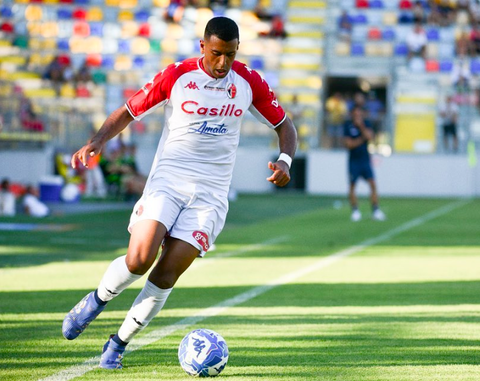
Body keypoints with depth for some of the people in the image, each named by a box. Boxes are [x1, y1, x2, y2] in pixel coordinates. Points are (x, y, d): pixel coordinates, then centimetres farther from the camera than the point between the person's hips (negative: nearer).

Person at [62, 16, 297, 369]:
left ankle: (120, 342, 7)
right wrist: (98, 141, -15)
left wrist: (284, 160, -8)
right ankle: (97, 300, 11)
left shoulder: (249, 82, 2)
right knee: (138, 260, -21)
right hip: (168, 181, -1)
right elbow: (128, 112, 3)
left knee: (167, 273, -11)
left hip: (211, 193, 1)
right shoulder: (176, 76, -4)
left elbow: (284, 125, 12)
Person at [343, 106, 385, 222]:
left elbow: (370, 137, -13)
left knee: (372, 183, -9)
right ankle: (355, 210, 11)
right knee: (352, 185, -2)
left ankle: (375, 210, -6)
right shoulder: (348, 126, -2)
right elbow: (349, 144, -8)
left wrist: (361, 126, -18)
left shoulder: (366, 125, 4)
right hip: (353, 160, -1)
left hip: (365, 159, 1)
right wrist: (361, 140, -10)